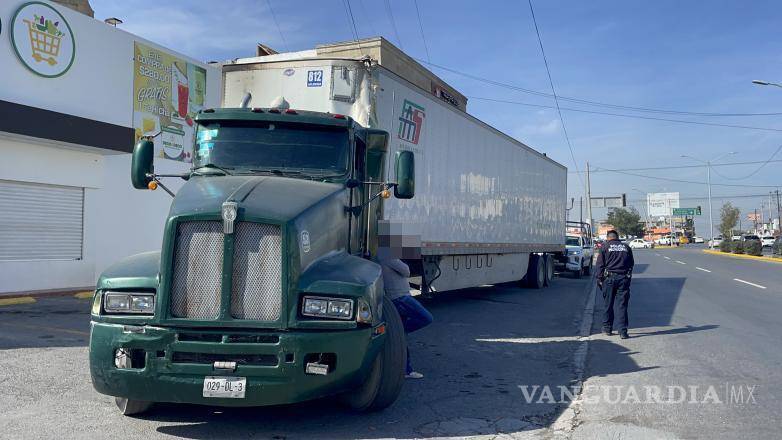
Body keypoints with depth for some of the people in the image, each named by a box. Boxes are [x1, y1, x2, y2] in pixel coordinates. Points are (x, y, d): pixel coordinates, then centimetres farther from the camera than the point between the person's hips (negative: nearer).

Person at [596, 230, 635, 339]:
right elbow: (631, 264, 15)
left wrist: (599, 279, 3)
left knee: (608, 304, 9)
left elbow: (600, 264, -1)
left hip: (609, 278, -2)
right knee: (622, 305, 1)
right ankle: (623, 331, -3)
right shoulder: (626, 247, 12)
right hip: (624, 278, 2)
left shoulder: (604, 247, 4)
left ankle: (607, 328, 18)